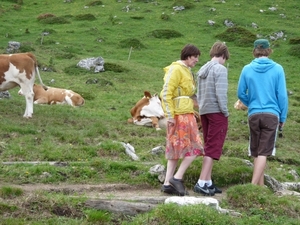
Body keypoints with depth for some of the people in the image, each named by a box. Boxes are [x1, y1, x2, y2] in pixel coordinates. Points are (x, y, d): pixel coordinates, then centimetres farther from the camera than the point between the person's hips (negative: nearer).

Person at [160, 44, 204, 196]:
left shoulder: (186, 71, 18)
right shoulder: (176, 70, -11)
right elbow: (166, 93, -16)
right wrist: (170, 115, -20)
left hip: (186, 115, 10)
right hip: (180, 115, -10)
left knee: (176, 149, 8)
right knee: (193, 148, -7)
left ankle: (167, 183, 10)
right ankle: (177, 178, -3)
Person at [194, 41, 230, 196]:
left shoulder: (202, 70, 13)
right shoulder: (220, 69, -11)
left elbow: (198, 94, 14)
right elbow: (221, 93, -16)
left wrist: (202, 107, 16)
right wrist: (225, 112, -9)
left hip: (204, 112, 8)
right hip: (217, 112, -8)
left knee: (209, 148, 13)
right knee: (213, 148, -5)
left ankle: (208, 183, 15)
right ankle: (201, 183, -11)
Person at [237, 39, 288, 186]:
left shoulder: (247, 69, 1)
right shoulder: (277, 69, -4)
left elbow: (241, 93, 7)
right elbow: (282, 95, -3)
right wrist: (283, 117, 7)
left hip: (253, 115, 2)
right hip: (271, 114, -2)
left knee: (256, 152, 13)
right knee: (264, 152, -3)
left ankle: (260, 186, 17)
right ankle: (254, 185, -14)